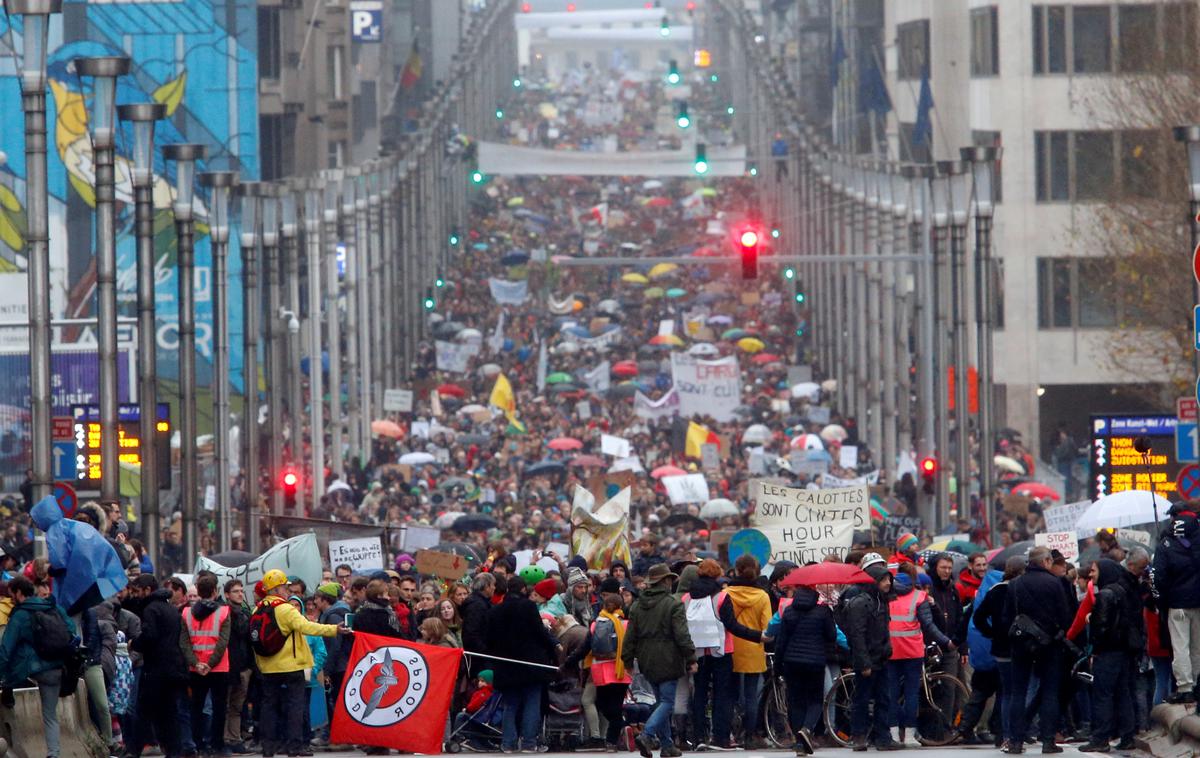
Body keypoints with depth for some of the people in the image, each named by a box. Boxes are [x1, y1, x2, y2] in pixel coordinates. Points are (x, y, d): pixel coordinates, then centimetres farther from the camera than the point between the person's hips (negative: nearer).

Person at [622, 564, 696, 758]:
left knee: (661, 701, 16)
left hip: (647, 662, 6)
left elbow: (630, 635, 10)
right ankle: (646, 735, -24)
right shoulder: (673, 605, -10)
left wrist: (628, 660, 16)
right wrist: (691, 658, -9)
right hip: (667, 662, -6)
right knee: (667, 702, -4)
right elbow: (682, 635, -14)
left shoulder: (637, 606, 8)